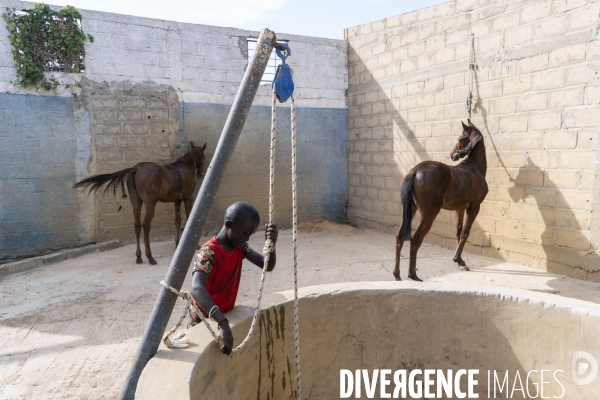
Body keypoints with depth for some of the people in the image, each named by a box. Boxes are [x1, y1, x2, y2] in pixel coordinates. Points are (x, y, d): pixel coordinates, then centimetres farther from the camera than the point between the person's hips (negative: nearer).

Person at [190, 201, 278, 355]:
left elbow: (267, 265, -6)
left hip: (227, 313, 7)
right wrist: (223, 324, -51)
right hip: (206, 318, -7)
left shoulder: (240, 246, -4)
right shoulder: (209, 252, -27)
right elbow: (197, 289, -41)